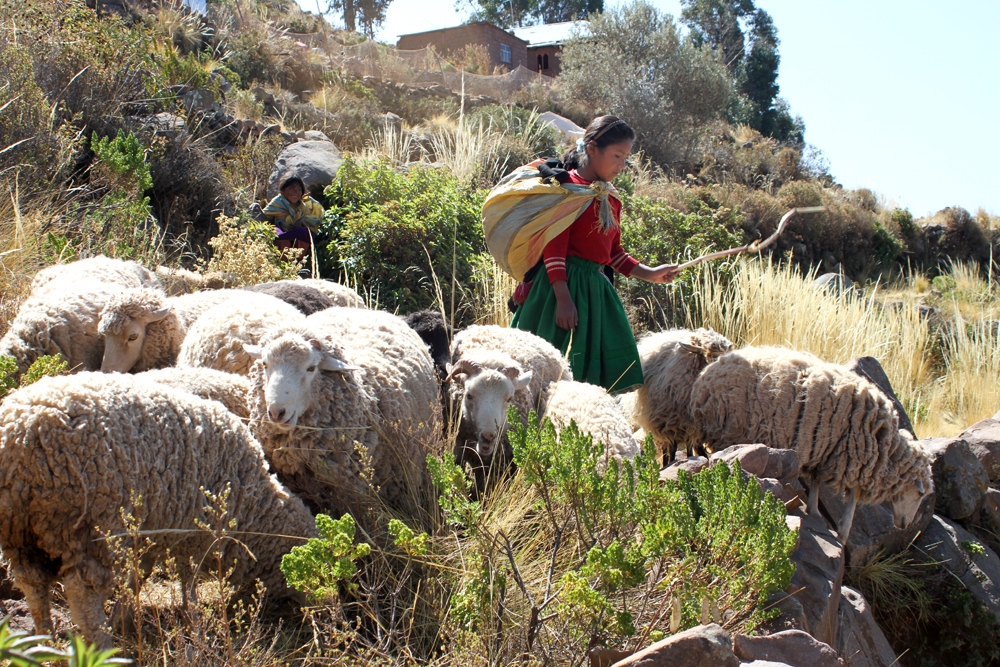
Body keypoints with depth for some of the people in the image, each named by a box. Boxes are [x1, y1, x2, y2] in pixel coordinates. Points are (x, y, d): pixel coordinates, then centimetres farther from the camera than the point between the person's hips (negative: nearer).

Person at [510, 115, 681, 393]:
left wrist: (649, 274, 16)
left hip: (596, 290, 9)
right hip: (564, 285, -9)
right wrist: (563, 298, -21)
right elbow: (554, 247, -15)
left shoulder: (611, 200, 16)